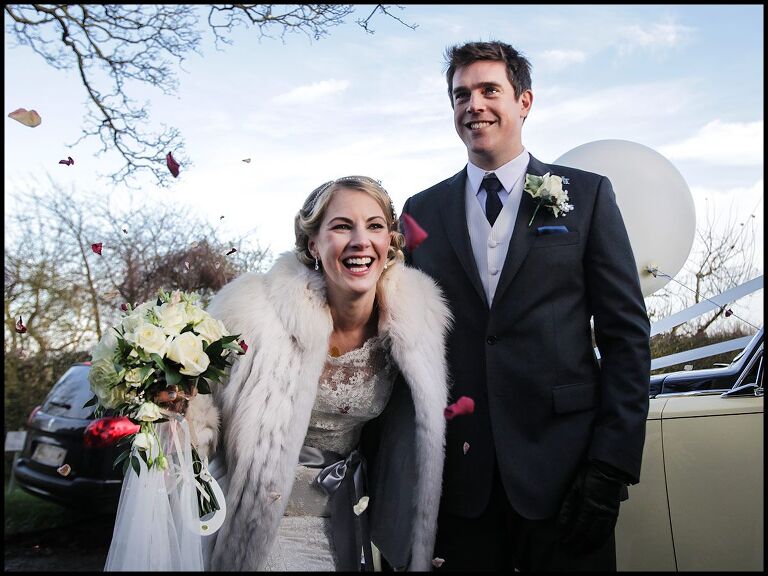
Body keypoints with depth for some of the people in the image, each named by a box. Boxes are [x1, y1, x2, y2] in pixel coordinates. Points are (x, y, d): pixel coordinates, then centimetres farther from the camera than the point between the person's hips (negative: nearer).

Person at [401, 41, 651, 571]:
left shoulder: (587, 195, 2)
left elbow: (627, 333, -1)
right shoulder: (423, 211, 7)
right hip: (455, 475, 2)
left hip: (563, 469, -1)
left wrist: (612, 465, -8)